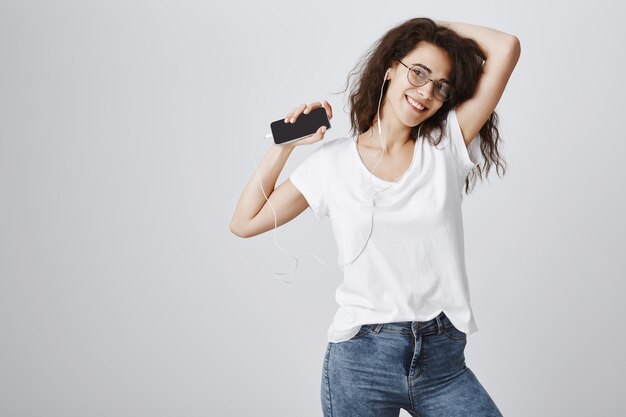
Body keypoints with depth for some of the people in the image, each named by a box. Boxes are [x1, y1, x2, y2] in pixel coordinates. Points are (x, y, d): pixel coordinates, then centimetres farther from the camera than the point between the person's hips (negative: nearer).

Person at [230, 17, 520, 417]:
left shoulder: (446, 146, 2)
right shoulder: (333, 161, 3)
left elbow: (507, 48, -3)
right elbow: (245, 222, 5)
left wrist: (440, 26, 8)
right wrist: (284, 144, 3)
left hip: (444, 359, 1)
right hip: (361, 358, -1)